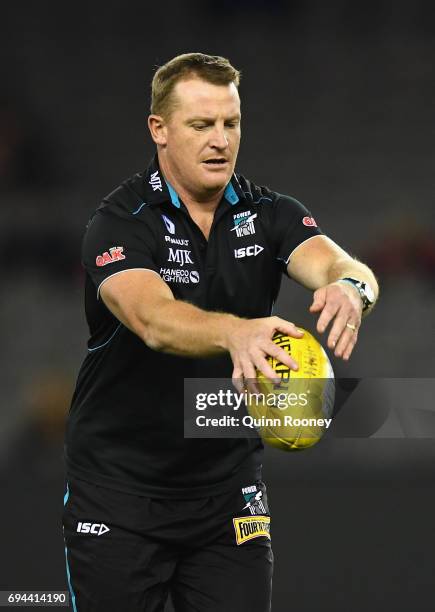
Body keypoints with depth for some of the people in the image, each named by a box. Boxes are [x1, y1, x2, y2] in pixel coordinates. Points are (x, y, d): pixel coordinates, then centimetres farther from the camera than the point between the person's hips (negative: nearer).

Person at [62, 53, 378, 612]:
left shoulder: (269, 215, -1)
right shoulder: (120, 224, -15)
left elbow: (336, 264, -20)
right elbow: (153, 318, -33)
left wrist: (349, 287, -45)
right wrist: (235, 332, -54)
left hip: (228, 487, 3)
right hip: (118, 487, -3)